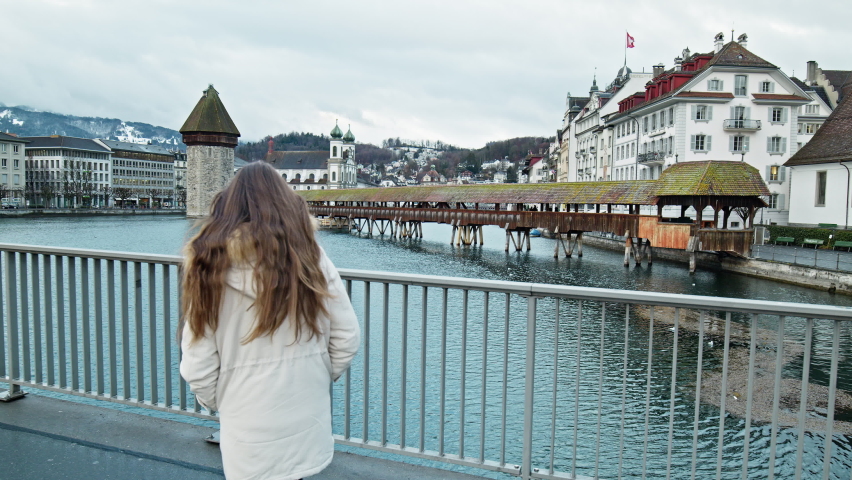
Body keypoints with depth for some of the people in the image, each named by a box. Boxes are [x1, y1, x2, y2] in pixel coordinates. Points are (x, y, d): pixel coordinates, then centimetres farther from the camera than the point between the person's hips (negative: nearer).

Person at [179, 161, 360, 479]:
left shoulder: (211, 264, -10)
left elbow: (197, 363, -8)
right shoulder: (308, 256, -9)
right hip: (306, 423, 1)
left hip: (248, 428, -1)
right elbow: (347, 337, -6)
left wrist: (215, 401, 11)